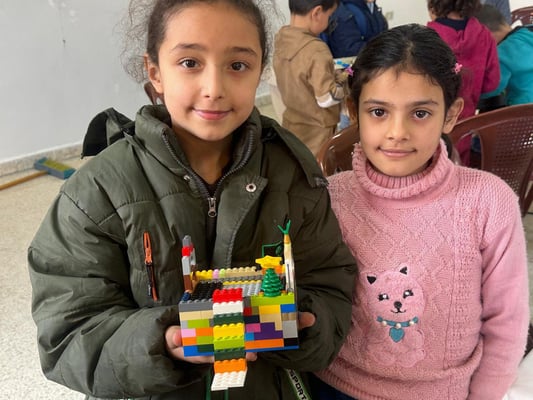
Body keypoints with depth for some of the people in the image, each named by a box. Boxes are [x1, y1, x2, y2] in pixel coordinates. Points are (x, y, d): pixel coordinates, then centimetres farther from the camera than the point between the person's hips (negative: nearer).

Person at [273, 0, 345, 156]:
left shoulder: (280, 37, -4)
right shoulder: (316, 50, -28)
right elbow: (327, 98, -24)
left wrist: (333, 76, 9)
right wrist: (344, 81, -6)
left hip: (291, 126, 7)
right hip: (316, 132, -7)